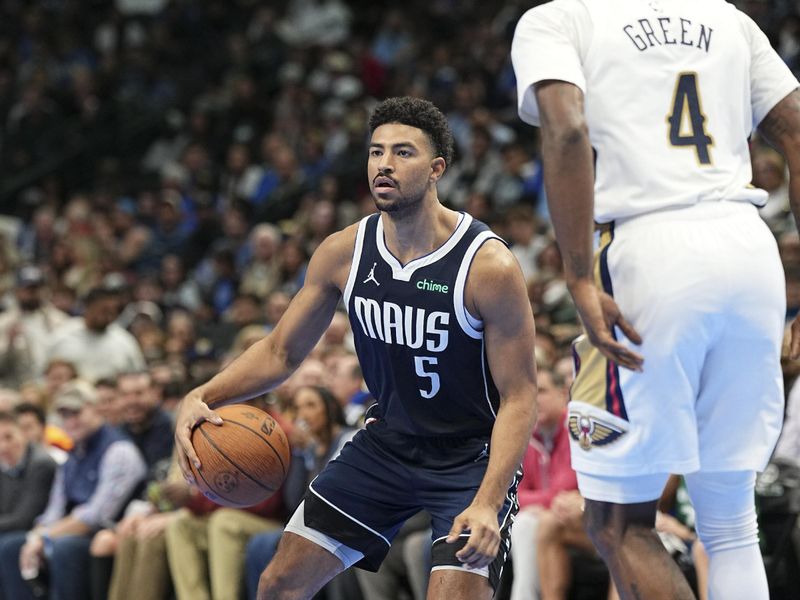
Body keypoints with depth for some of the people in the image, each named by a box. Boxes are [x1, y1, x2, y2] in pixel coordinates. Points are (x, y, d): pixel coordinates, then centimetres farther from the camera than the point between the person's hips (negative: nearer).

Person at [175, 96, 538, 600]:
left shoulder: (489, 265, -22)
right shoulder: (344, 253, -6)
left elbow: (519, 397, -19)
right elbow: (280, 353, 5)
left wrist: (487, 504, -31)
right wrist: (202, 399, -13)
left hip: (473, 457, -5)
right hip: (387, 442, 5)